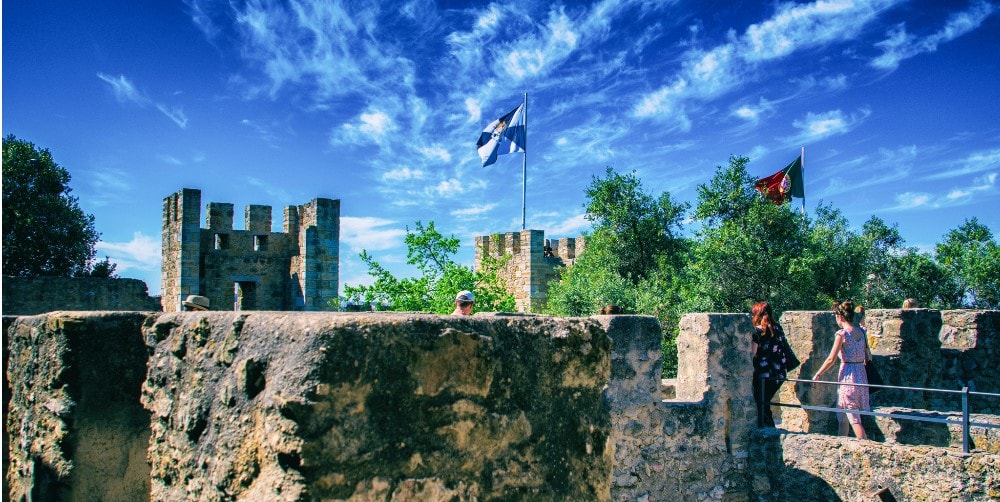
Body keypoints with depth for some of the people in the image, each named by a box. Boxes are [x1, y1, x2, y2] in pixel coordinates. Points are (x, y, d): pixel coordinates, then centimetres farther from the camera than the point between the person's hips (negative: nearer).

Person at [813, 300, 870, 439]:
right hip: (861, 374, 8)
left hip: (848, 376, -8)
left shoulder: (842, 334, -13)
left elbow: (831, 359, -13)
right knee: (841, 416, 18)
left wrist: (818, 374, -3)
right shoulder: (861, 331, 6)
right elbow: (868, 356, 11)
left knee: (853, 418, -1)